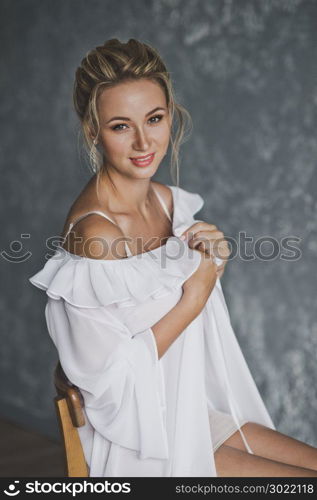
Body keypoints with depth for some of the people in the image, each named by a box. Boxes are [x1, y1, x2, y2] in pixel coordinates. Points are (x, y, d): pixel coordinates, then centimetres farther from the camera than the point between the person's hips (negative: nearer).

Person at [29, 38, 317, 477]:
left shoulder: (170, 200, 0)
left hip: (198, 413, 7)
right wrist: (194, 297, -19)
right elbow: (109, 374, -22)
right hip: (145, 445, -7)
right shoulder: (94, 232, -25)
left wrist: (214, 266, -8)